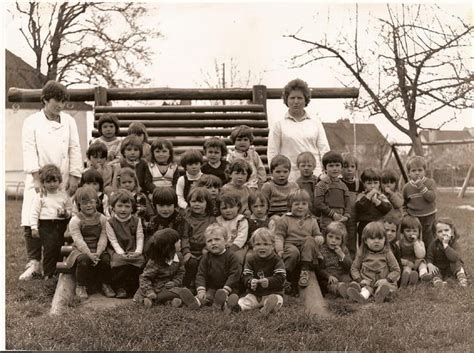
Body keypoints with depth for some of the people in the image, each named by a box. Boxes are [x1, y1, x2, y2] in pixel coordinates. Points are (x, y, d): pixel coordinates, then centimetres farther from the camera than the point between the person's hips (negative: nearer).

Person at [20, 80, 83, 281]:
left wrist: (74, 177, -1)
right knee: (31, 222, -9)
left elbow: (75, 150, 6)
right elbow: (29, 151, -6)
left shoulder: (69, 121, 8)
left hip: (63, 180, 2)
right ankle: (33, 263, 0)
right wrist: (37, 179, -16)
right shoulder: (32, 122, 1)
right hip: (38, 181, -2)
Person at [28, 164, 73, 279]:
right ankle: (48, 274, -2)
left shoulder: (64, 195, 10)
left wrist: (65, 213, -8)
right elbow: (34, 213, 1)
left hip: (61, 225, 3)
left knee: (60, 247, 3)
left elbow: (70, 210, 14)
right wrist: (34, 227, -6)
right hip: (46, 225, -2)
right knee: (49, 248, -11)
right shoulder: (40, 196, 3)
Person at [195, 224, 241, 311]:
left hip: (229, 287, -3)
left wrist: (225, 290, -23)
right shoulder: (206, 257, 4)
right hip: (211, 288, 3)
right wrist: (201, 290, -19)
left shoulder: (231, 256, -5)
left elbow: (234, 275, -12)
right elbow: (201, 275, -1)